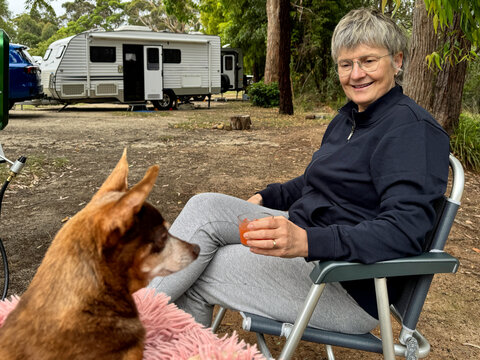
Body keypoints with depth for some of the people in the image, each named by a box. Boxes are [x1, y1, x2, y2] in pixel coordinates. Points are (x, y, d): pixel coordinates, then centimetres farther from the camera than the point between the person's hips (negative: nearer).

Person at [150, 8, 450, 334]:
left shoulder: (412, 128, -16)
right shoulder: (348, 118, 14)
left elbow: (404, 230, -27)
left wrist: (306, 242, -38)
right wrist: (264, 198, 11)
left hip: (350, 289, -9)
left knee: (193, 279, -16)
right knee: (205, 206, -10)